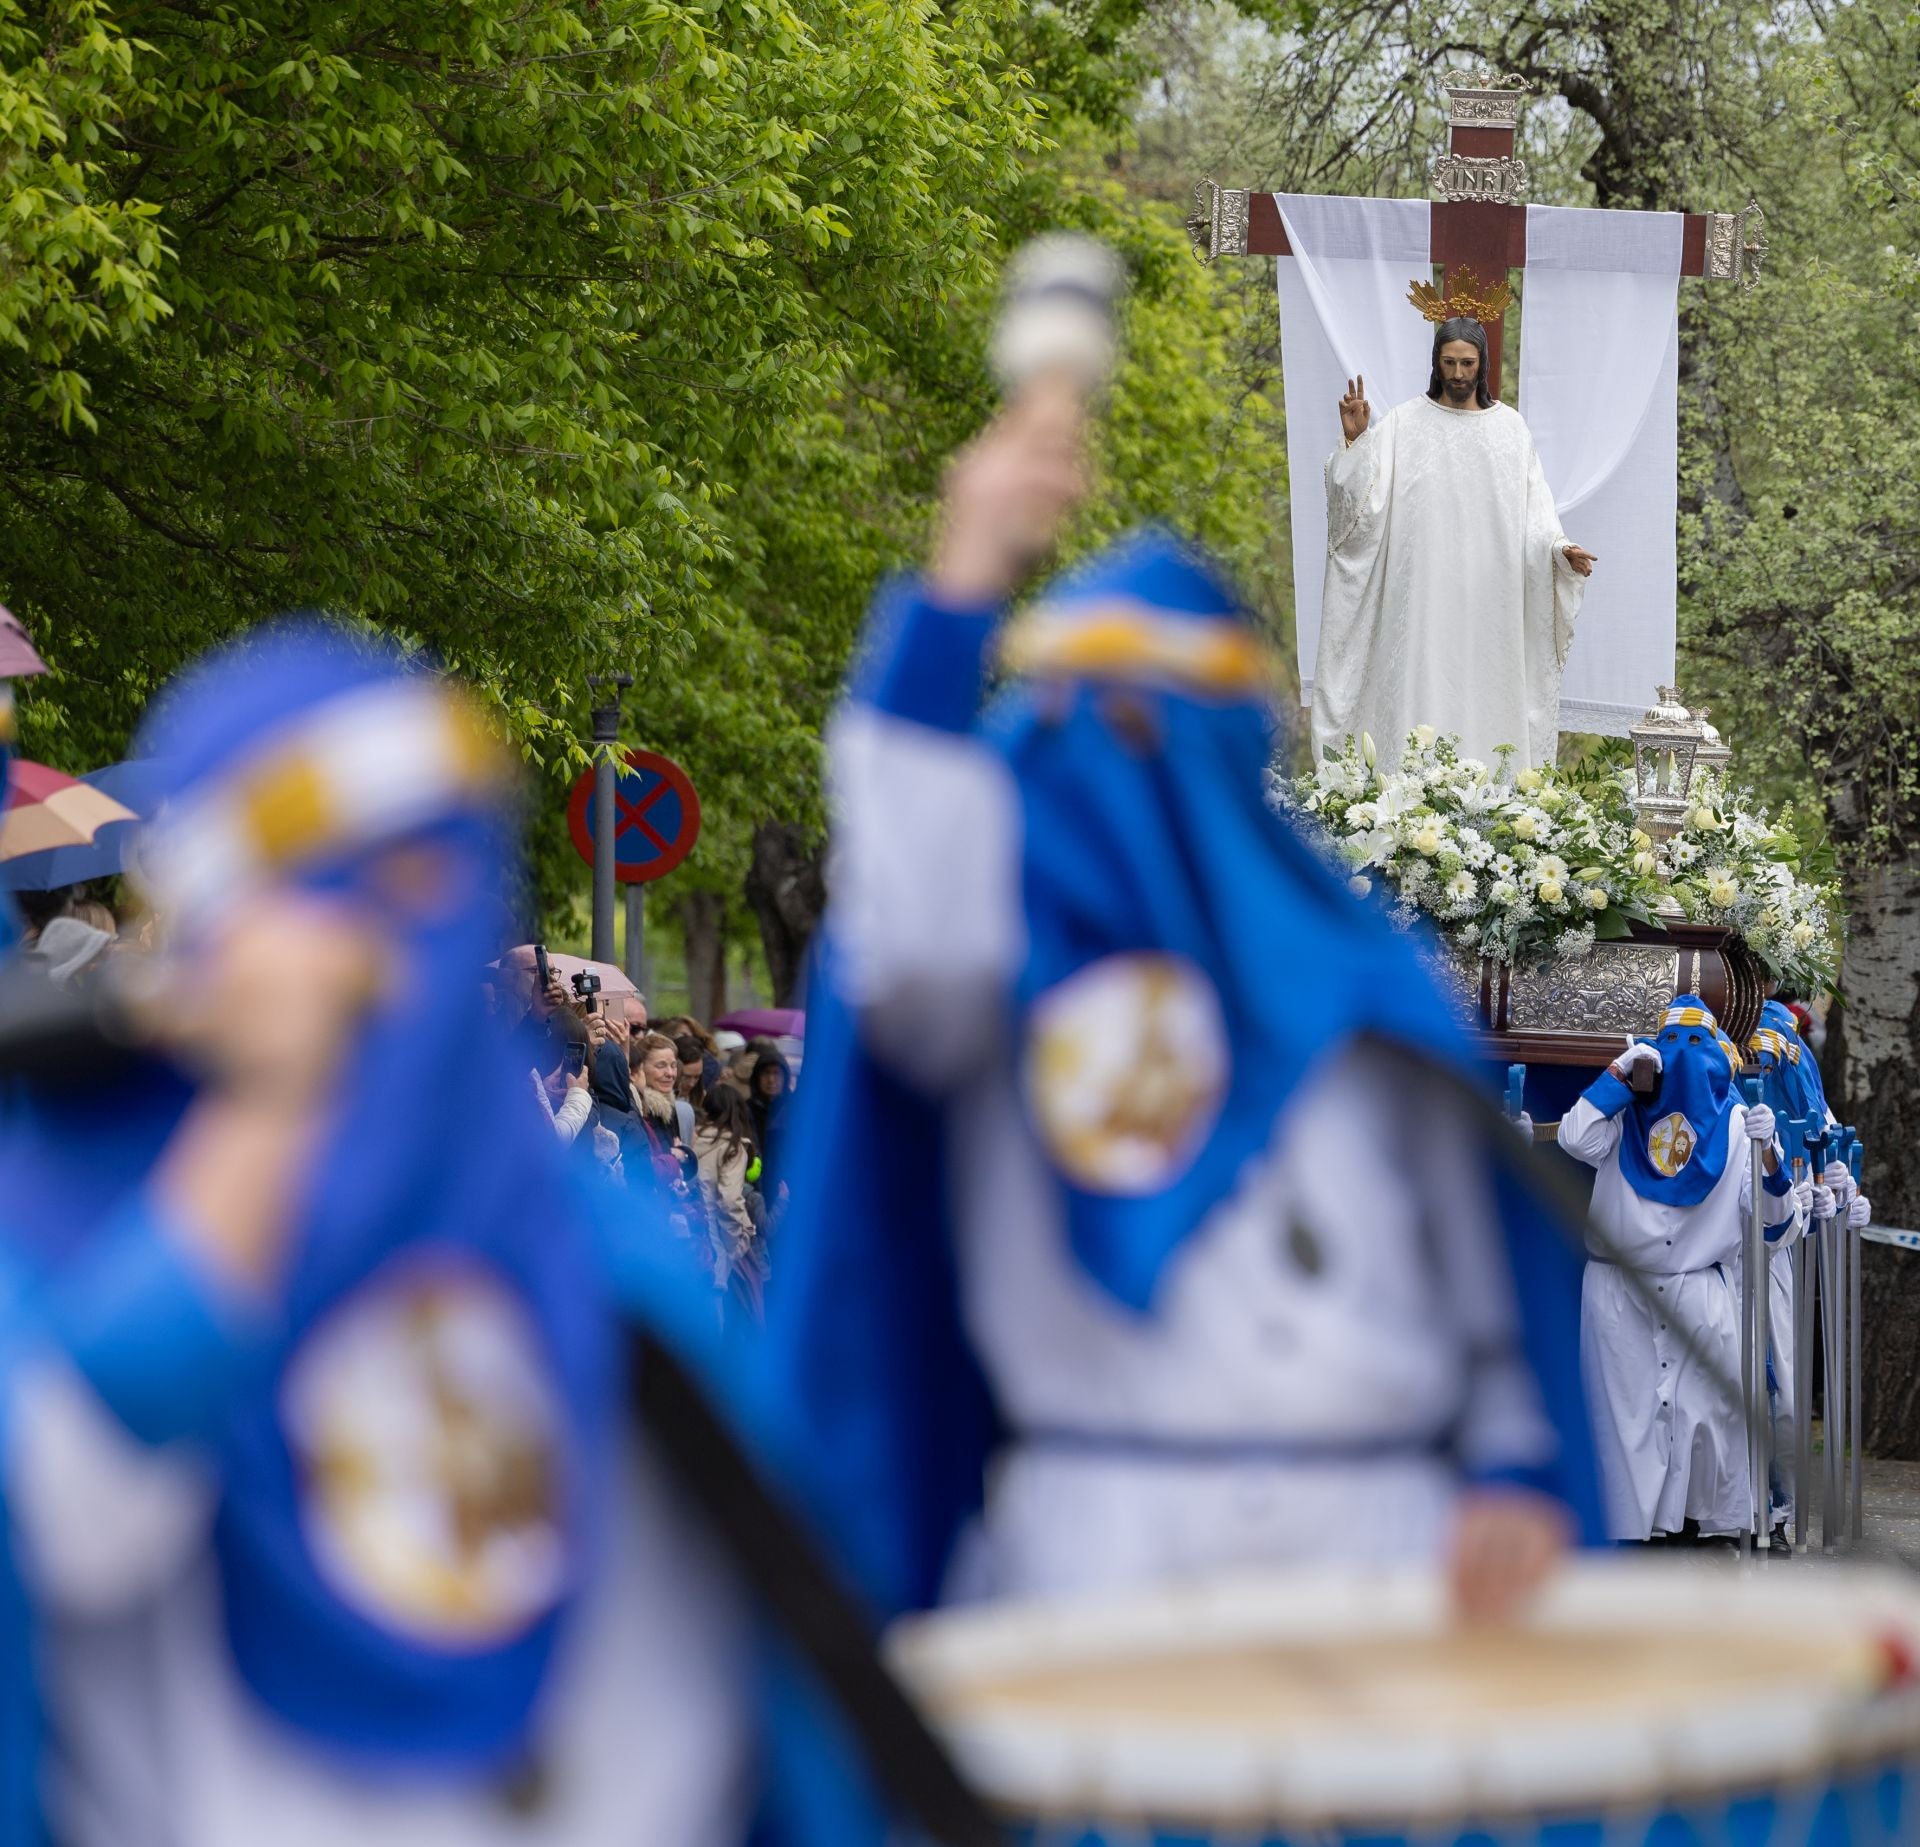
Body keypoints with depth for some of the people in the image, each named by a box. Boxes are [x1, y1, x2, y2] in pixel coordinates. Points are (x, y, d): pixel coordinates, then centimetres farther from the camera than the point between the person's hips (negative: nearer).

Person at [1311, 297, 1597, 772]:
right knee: (1422, 695, -4)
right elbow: (1363, 499, -4)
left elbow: (1534, 508, 5)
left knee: (1485, 703, 1)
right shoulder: (1405, 423, 2)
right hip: (1423, 600, -1)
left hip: (1488, 600, 2)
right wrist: (1354, 439, -17)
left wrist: (1560, 548, -11)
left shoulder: (1508, 427, 7)